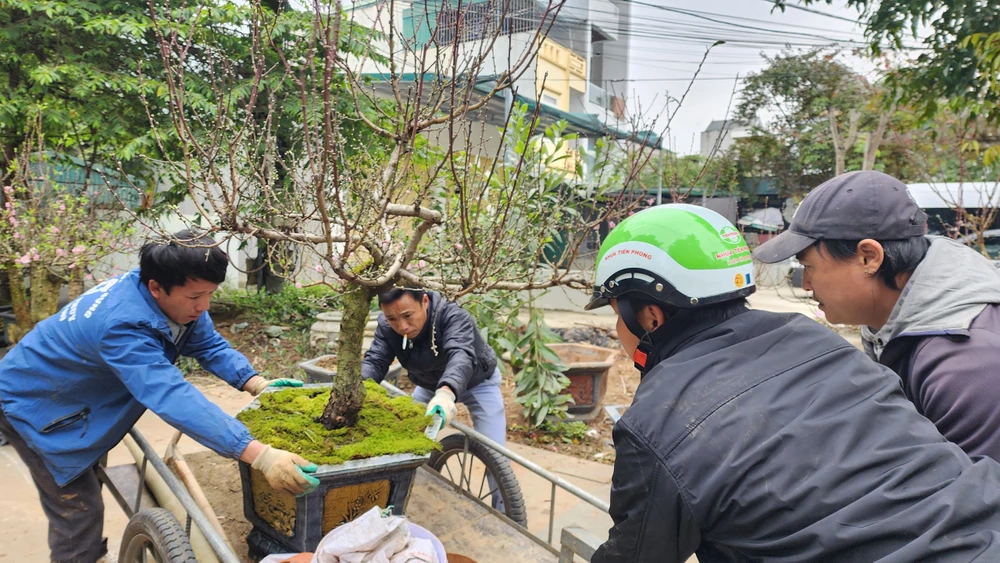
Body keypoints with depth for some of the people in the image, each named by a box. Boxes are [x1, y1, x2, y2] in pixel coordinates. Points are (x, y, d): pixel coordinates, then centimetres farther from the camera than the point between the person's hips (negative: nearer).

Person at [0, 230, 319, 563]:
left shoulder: (175, 299, -18)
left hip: (70, 396, 9)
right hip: (31, 404, -8)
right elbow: (173, 398, -53)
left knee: (89, 483, 24)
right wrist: (261, 455, -61)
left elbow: (209, 345, -7)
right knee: (79, 510, -6)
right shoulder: (122, 324, -44)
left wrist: (257, 383, -25)